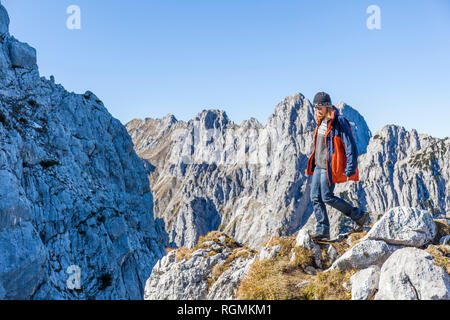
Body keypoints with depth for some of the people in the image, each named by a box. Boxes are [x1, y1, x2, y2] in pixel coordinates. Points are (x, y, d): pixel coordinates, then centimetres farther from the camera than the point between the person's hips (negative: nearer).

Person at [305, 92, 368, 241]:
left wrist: (350, 170, -19)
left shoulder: (340, 122, -15)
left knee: (327, 197, -6)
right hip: (318, 166, 9)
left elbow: (351, 147, -17)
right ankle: (322, 231, 11)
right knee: (315, 197, 4)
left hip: (329, 167, -9)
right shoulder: (321, 121, 12)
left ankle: (360, 216, 9)